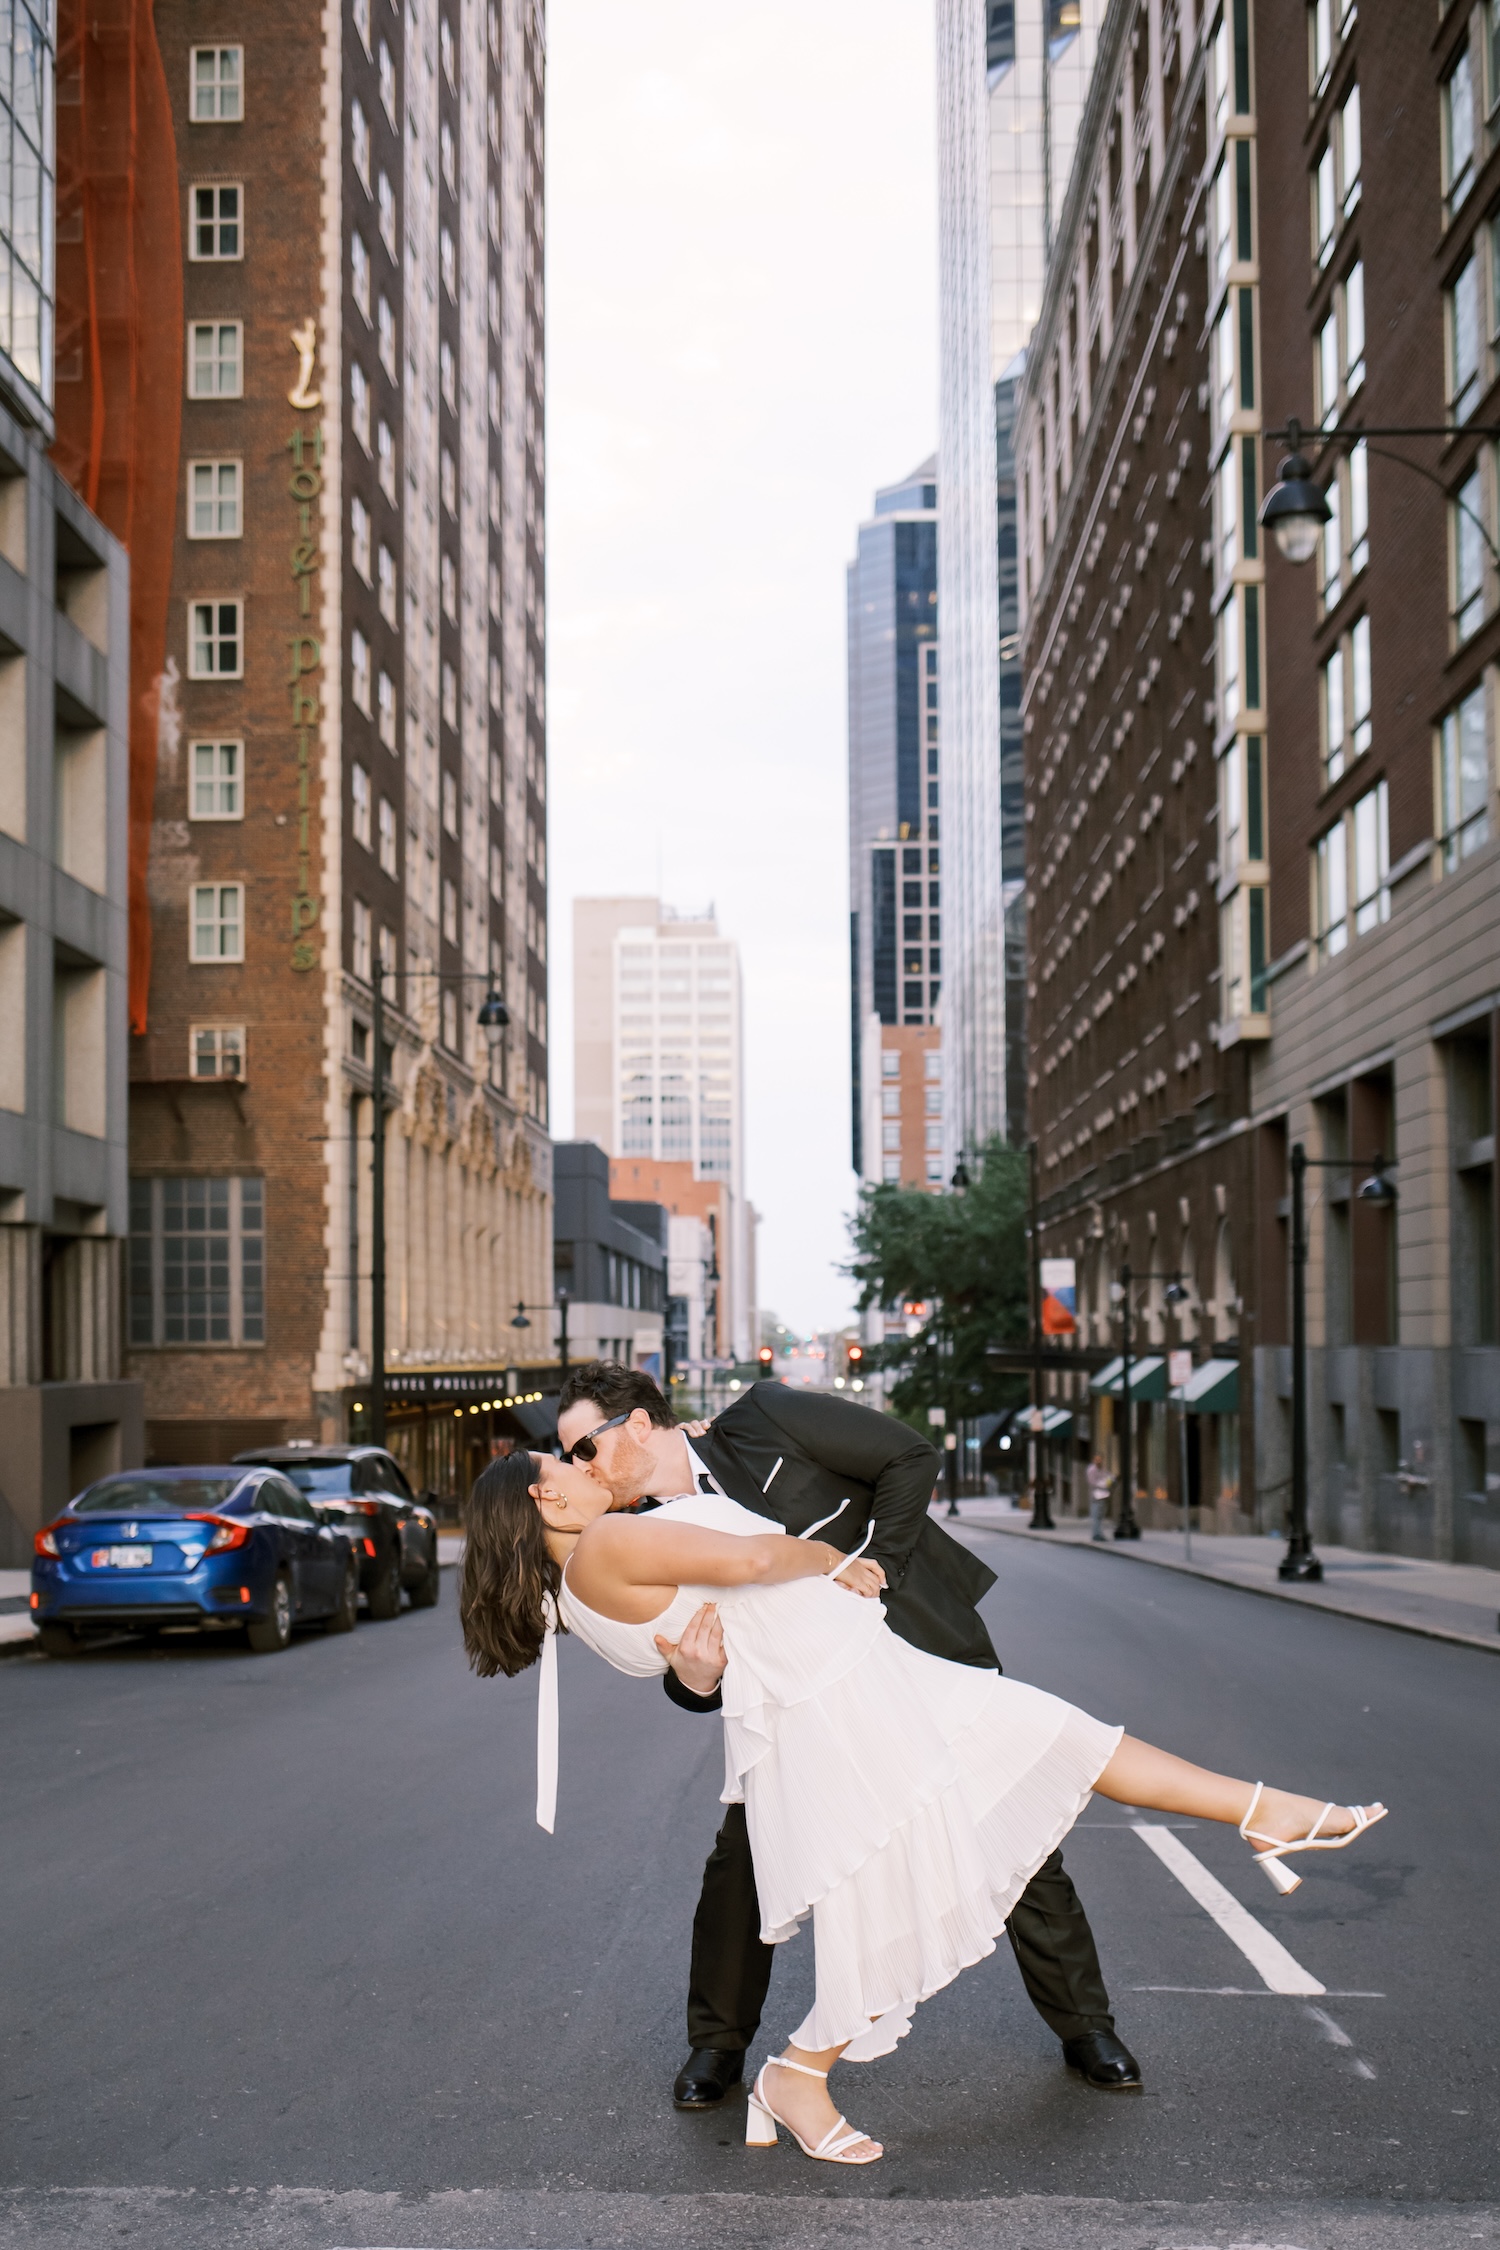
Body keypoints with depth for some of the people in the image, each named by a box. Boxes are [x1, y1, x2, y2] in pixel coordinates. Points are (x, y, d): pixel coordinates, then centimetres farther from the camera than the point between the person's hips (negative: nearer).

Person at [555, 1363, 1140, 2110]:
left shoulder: (759, 1420, -21)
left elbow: (909, 1458, -17)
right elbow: (705, 1686, -7)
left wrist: (869, 1577, -21)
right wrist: (695, 1677, -31)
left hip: (922, 1645, -3)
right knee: (739, 1859, -5)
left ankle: (1084, 2026, 23)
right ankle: (716, 2043, 16)